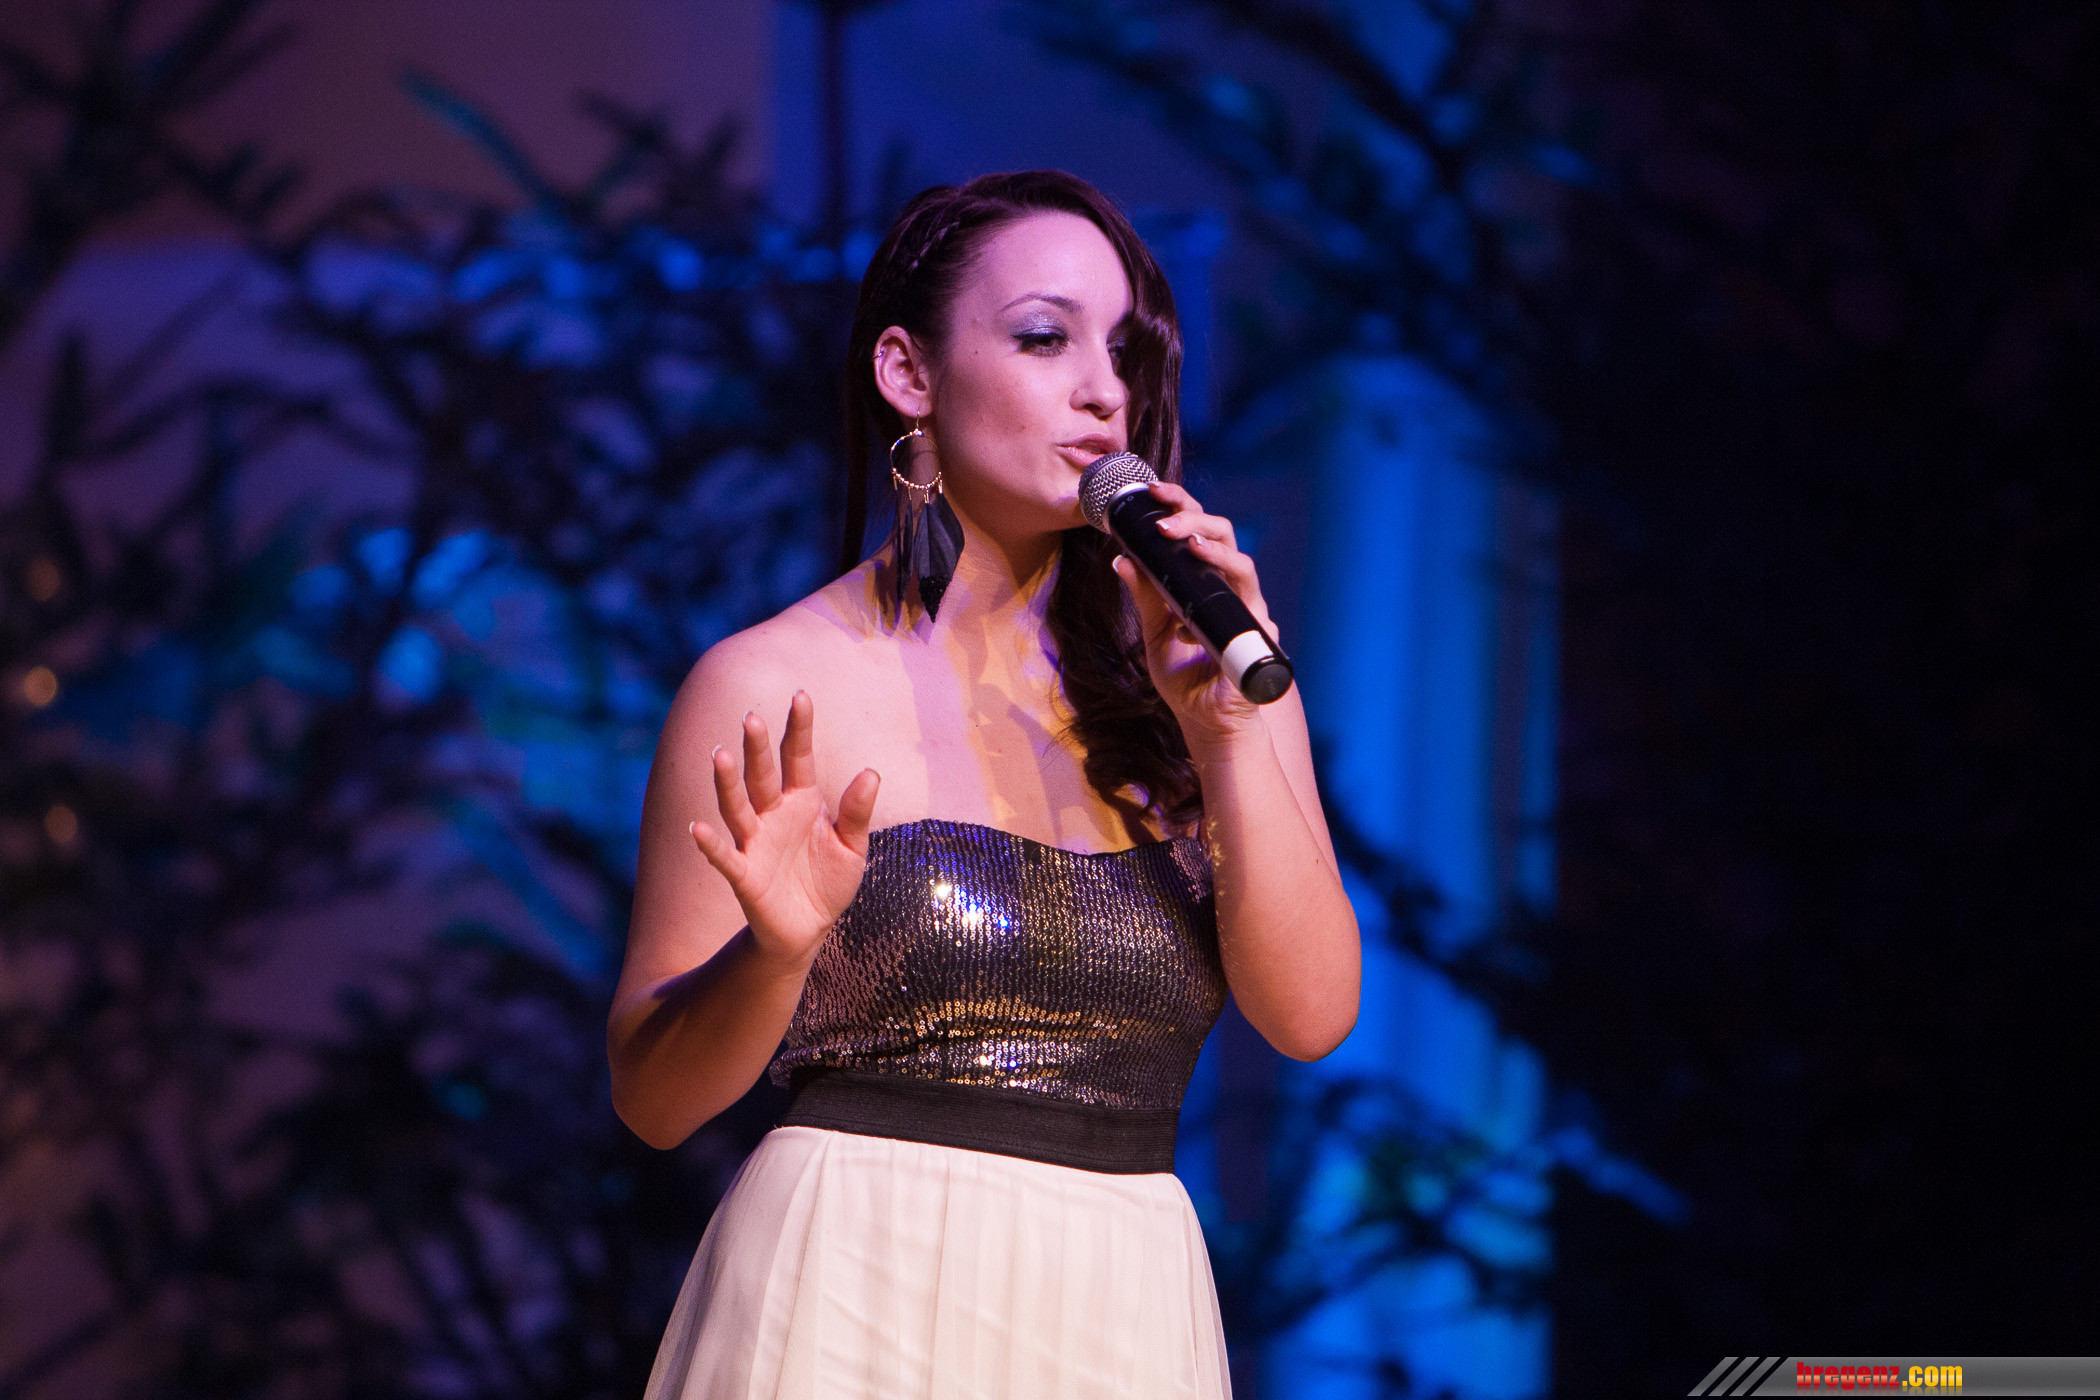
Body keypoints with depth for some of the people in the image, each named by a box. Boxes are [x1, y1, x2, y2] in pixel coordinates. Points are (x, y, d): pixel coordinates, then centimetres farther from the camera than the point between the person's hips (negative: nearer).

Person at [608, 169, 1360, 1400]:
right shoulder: (775, 687, -3)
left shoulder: (1194, 666, 6)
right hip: (858, 1301, -3)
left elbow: (1311, 1012, -3)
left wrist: (1226, 731, -13)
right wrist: (777, 953, -21)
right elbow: (655, 1096, -3)